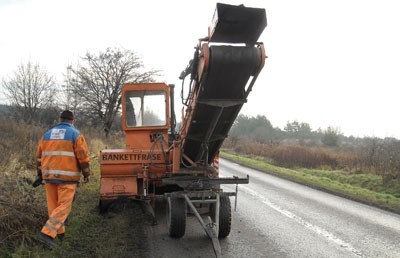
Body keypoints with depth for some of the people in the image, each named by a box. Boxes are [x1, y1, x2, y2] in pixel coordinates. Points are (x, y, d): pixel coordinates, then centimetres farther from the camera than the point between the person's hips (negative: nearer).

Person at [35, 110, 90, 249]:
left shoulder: (48, 134, 12)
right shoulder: (75, 134, -3)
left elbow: (40, 156, 14)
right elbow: (83, 156, -7)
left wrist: (40, 174, 23)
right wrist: (87, 173, 4)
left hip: (49, 175, 5)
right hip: (67, 176, -5)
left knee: (53, 205, 15)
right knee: (63, 206, -3)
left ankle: (59, 231, 25)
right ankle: (47, 233, -13)